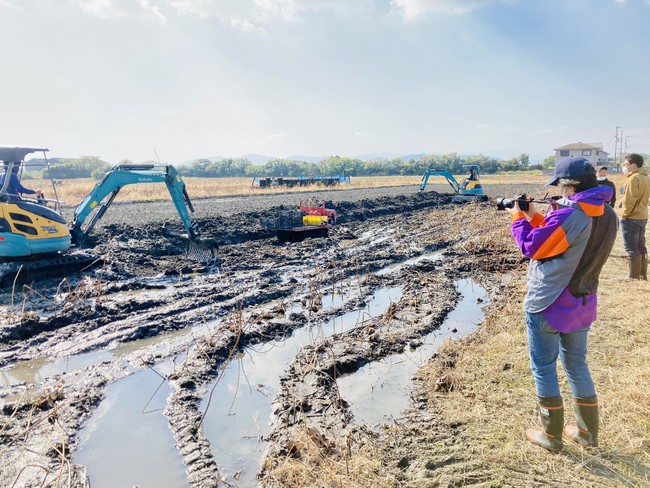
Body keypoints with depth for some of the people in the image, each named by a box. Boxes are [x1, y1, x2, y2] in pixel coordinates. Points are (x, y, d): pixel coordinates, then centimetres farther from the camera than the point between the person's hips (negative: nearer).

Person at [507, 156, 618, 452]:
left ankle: (551, 436, 20)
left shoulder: (568, 216, -24)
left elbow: (532, 247, -14)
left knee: (543, 367, 8)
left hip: (547, 304, -8)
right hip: (581, 303, 8)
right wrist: (534, 216, 10)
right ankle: (587, 432, 32)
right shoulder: (607, 215, 3)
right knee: (576, 364, 21)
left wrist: (519, 218, 0)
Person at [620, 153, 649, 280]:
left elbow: (630, 199, -20)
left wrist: (624, 214, -10)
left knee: (631, 247, -4)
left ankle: (633, 275, -1)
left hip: (631, 218, -9)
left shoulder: (633, 178, -16)